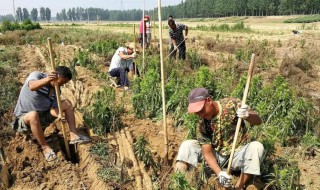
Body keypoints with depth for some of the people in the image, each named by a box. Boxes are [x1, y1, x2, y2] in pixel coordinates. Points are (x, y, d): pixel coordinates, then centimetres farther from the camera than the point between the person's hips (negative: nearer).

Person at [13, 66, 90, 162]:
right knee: (33, 115, -41)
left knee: (67, 103, -4)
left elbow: (53, 108, -10)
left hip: (42, 117, 6)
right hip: (24, 118, -6)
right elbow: (32, 87, -41)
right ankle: (45, 147, -23)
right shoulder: (36, 75, -17)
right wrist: (48, 79, -60)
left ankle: (73, 135, -8)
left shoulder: (55, 90, -1)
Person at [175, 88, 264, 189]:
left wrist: (247, 115, -41)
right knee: (187, 145, -13)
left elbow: (258, 121, -17)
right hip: (217, 157, 1)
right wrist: (219, 173, -29)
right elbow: (207, 153, -12)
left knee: (257, 147, -31)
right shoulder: (203, 124, -12)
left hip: (237, 154, -1)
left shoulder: (231, 104, -16)